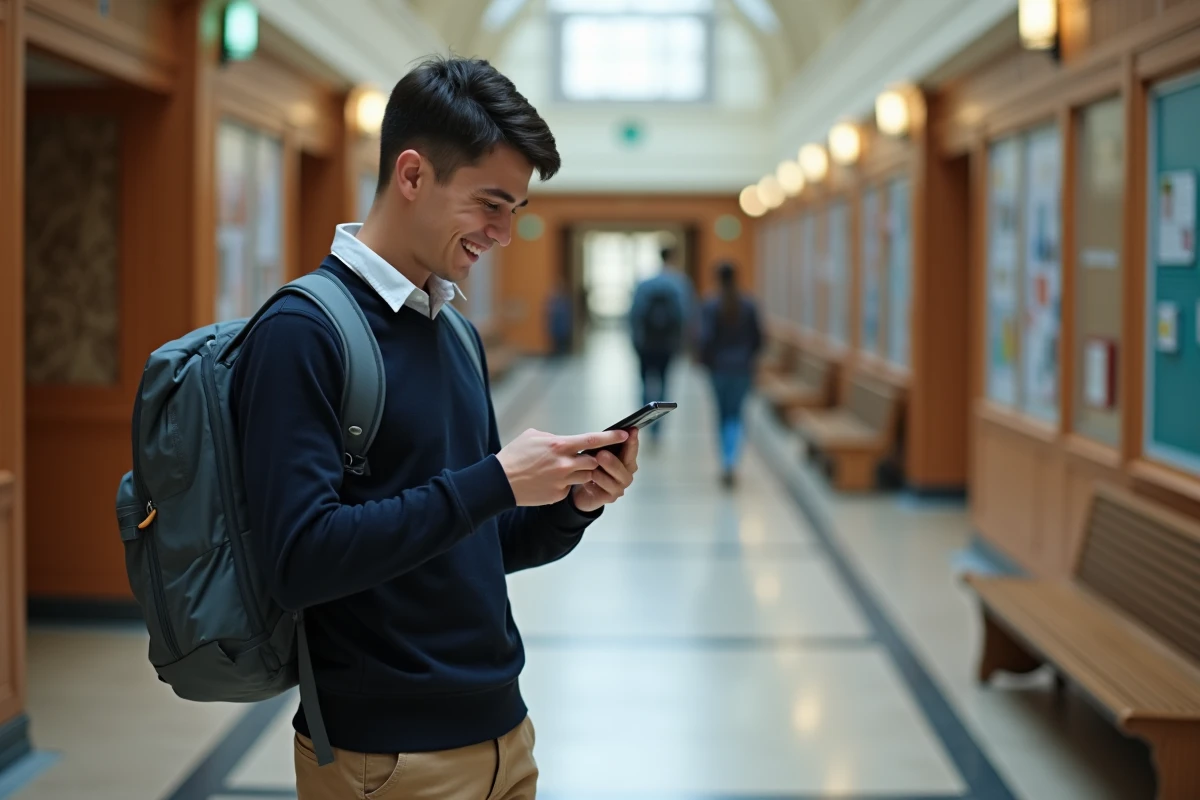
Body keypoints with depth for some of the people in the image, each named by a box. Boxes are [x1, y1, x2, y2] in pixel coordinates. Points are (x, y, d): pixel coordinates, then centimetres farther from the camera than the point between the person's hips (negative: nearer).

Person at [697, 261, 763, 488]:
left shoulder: (711, 305, -11)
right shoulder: (748, 305, -2)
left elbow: (706, 338, -17)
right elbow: (757, 337, 2)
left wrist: (705, 359, 1)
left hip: (719, 367, -2)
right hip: (742, 368, 2)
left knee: (722, 415, 13)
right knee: (735, 414, 6)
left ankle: (727, 463, 18)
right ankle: (731, 461, -16)